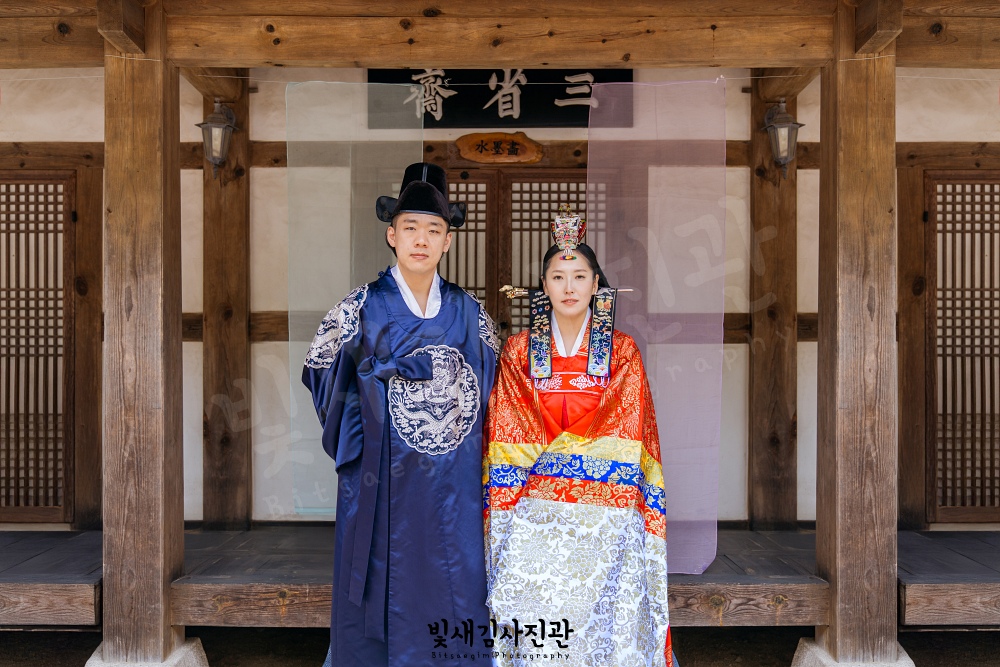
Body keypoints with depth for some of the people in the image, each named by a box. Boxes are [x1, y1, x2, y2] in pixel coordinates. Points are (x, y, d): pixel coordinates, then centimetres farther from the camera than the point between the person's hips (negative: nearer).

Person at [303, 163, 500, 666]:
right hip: (381, 489, -2)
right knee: (384, 599, 5)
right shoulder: (360, 311, -3)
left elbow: (489, 388, 14)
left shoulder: (470, 314, 4)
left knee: (453, 604, 8)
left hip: (454, 494, 2)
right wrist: (358, 437, 1)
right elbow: (322, 375, 6)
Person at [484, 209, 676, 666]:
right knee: (533, 622, -5)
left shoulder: (622, 350, 5)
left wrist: (548, 455, -8)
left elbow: (626, 428, -1)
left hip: (605, 513, 0)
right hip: (534, 514, 1)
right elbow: (507, 435, 4)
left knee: (605, 619, -2)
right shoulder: (519, 349, 8)